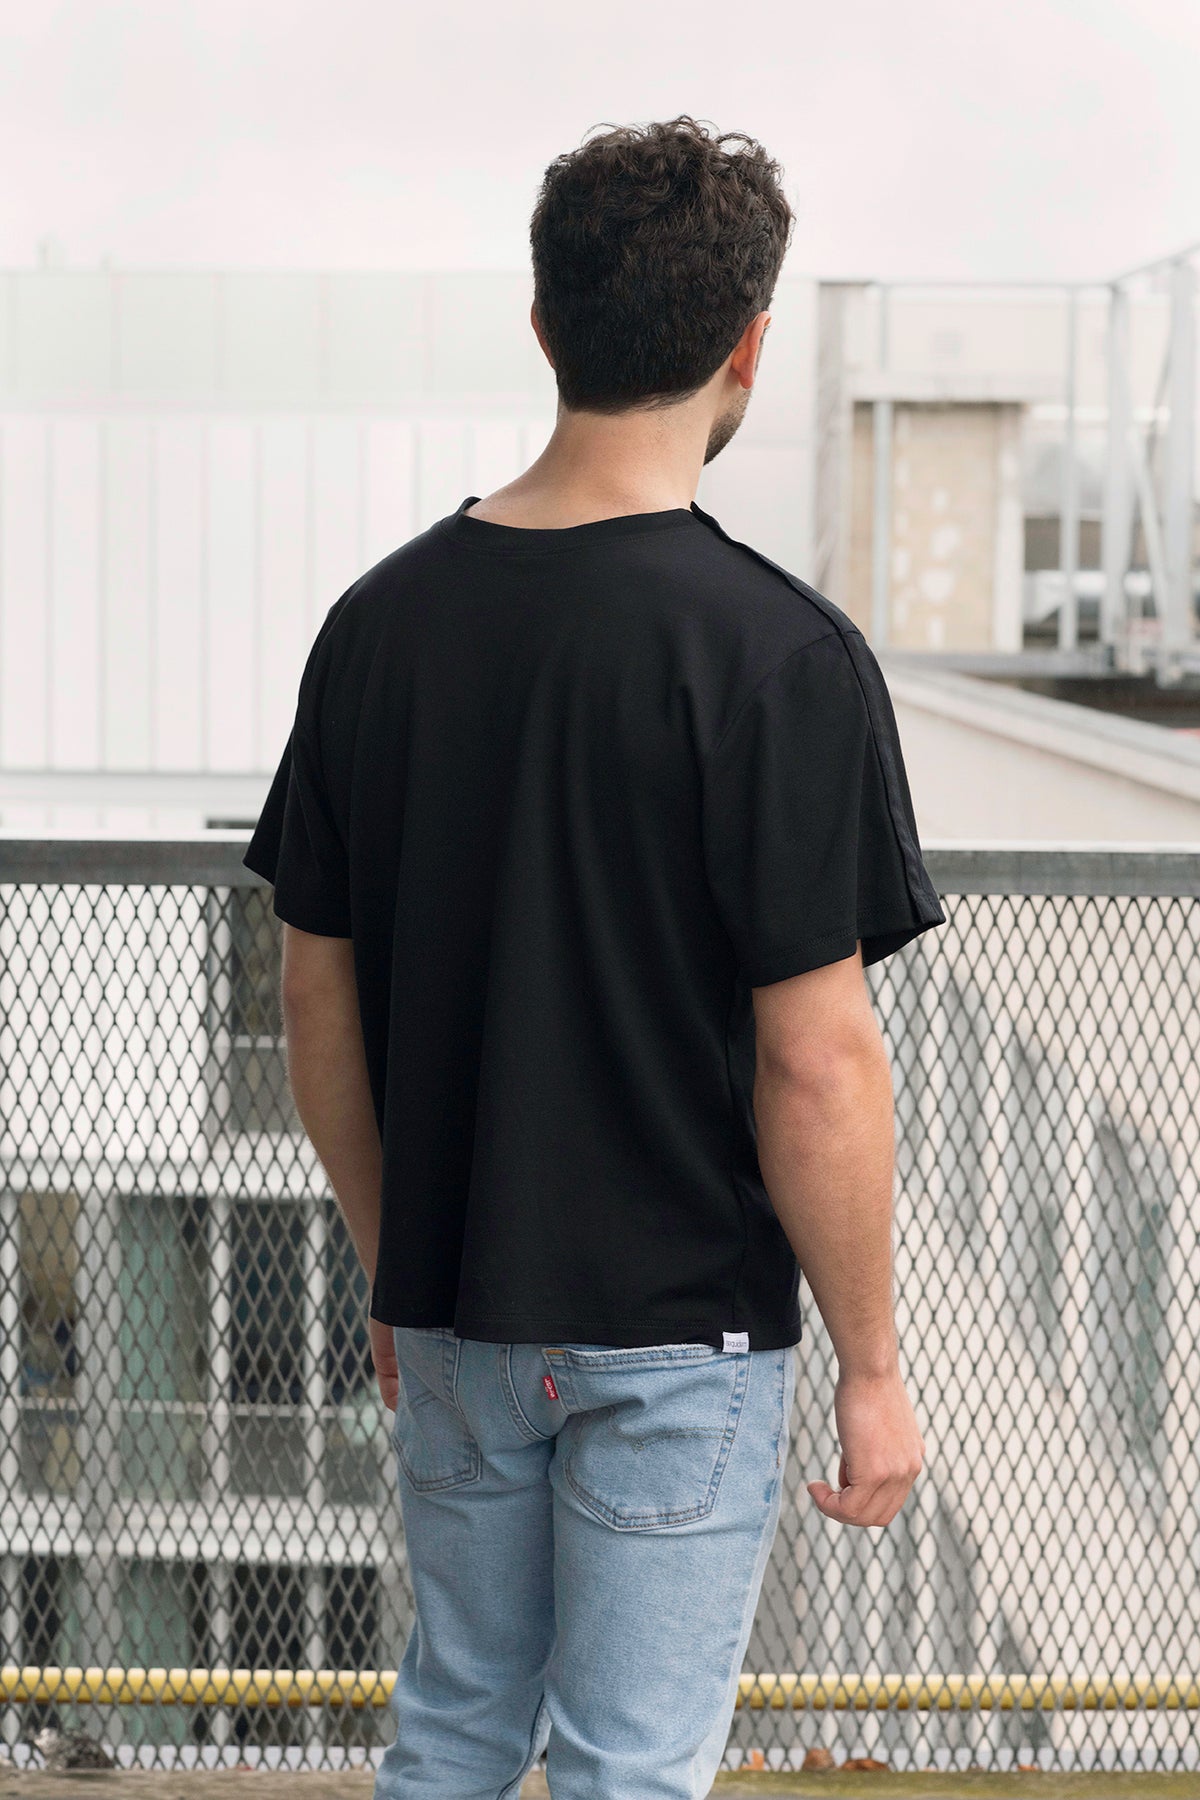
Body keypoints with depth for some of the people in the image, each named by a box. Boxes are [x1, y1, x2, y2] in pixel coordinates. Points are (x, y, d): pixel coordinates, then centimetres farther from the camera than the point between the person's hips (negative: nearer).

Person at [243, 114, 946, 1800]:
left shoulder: (381, 618, -1)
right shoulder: (777, 653, -18)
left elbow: (317, 1003, 5)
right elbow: (814, 1063, -18)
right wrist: (873, 1371, -7)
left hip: (450, 1319, 5)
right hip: (679, 1337, -5)